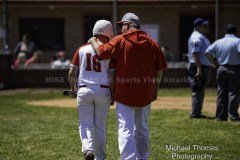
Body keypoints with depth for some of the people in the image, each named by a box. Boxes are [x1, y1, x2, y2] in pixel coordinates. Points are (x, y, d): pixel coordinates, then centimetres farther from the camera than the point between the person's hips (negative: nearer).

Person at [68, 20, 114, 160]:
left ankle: (88, 148, -19)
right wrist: (113, 96, 4)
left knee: (85, 124, 7)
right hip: (103, 91, 0)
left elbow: (72, 73, 3)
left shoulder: (82, 50, 4)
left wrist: (73, 89, 17)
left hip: (84, 90, 0)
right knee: (100, 126, 12)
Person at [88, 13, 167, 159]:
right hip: (146, 92, 4)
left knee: (126, 129, -7)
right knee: (142, 128, 19)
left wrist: (93, 41, 8)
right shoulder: (152, 43, 5)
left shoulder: (120, 40, -6)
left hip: (125, 92, -4)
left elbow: (101, 52, -12)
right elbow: (160, 68, 7)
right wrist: (155, 89, 17)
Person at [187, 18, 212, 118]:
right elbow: (194, 53, -23)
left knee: (200, 91, 15)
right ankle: (195, 114, -6)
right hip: (198, 68, -11)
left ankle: (197, 113, 21)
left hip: (204, 68, 11)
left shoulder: (202, 37, 20)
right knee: (198, 91, -8)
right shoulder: (197, 37, -14)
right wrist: (199, 69, -28)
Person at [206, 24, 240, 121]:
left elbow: (208, 52, 4)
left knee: (221, 93, 9)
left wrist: (216, 64, 7)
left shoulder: (218, 42, 6)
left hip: (221, 69, 4)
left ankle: (220, 116, 9)